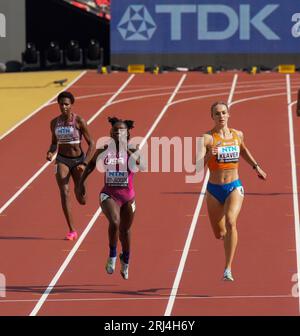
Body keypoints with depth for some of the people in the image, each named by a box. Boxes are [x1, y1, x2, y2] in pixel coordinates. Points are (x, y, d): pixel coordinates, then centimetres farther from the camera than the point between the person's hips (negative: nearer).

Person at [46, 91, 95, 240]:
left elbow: (91, 144, -9)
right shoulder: (55, 122, 1)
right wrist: (51, 152, -7)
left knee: (82, 200, -2)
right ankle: (72, 231, -16)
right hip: (62, 160, 2)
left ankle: (80, 191, 40)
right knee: (64, 193, -17)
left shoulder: (79, 121, -11)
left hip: (78, 160, -2)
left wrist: (85, 164, -18)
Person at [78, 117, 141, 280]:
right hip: (109, 195, -1)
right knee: (114, 222, -29)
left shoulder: (131, 150, -8)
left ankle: (125, 260, 45)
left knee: (125, 230, 18)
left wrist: (126, 148, -33)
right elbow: (91, 164, 13)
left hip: (127, 196, 1)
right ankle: (112, 256, -7)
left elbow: (137, 164, -29)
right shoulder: (104, 150, -5)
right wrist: (82, 181, 10)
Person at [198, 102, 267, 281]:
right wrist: (209, 155, -37)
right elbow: (197, 165, -21)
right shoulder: (207, 138, -10)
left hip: (234, 187, 0)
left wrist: (256, 166, 28)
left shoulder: (238, 135, 2)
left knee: (230, 222, -27)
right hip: (214, 190, 0)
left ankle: (228, 269, -27)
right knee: (219, 234, 14)